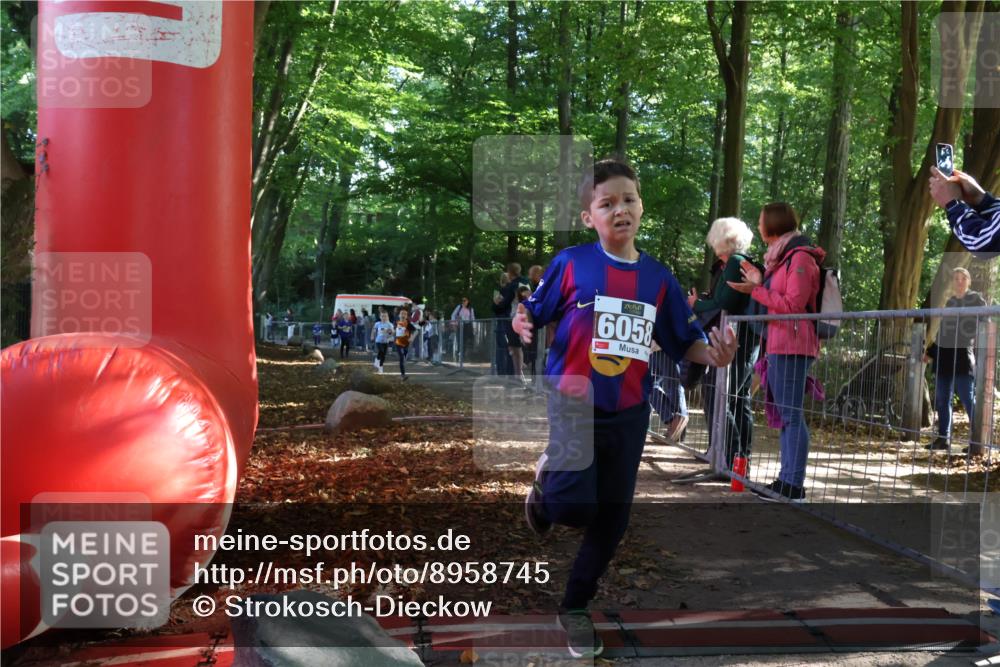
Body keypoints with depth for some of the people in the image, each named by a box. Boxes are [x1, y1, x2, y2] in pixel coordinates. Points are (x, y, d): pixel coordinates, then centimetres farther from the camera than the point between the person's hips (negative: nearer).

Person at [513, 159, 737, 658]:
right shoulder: (571, 264, -7)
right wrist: (522, 324, -23)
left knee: (611, 517, 9)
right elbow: (534, 316, 0)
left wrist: (712, 354, -14)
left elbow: (684, 341, 7)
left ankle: (576, 607, 30)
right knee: (576, 508, -17)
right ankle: (546, 481, 21)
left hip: (628, 415, 4)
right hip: (573, 406, -4)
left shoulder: (658, 277, 2)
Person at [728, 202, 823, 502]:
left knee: (791, 414, -10)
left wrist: (756, 290, -14)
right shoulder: (781, 257, 21)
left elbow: (792, 305, -14)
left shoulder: (800, 257, -9)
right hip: (778, 345, 10)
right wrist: (760, 282, 17)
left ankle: (794, 484, -9)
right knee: (785, 414, 10)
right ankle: (786, 478, 13)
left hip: (792, 346, -10)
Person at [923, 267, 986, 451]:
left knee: (969, 400, -7)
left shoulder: (976, 299, 1)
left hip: (962, 354, -6)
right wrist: (930, 352, 23)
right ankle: (943, 438, 14)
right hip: (943, 354, 6)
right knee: (941, 400, 7)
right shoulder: (949, 301, 16)